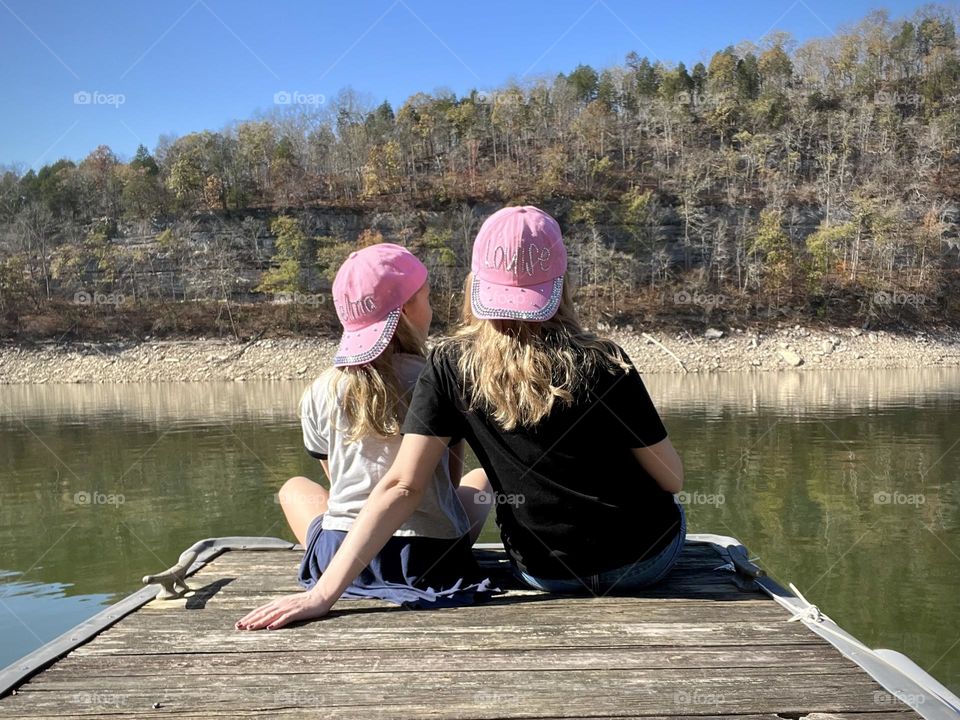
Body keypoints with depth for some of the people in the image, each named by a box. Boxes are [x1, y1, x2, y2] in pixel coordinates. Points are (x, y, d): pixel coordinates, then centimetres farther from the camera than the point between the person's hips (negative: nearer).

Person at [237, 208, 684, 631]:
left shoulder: (450, 367, -14)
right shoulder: (600, 363, -19)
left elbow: (402, 486, -19)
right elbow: (672, 479, -11)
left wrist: (325, 592, -16)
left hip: (542, 573, 2)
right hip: (644, 560, -1)